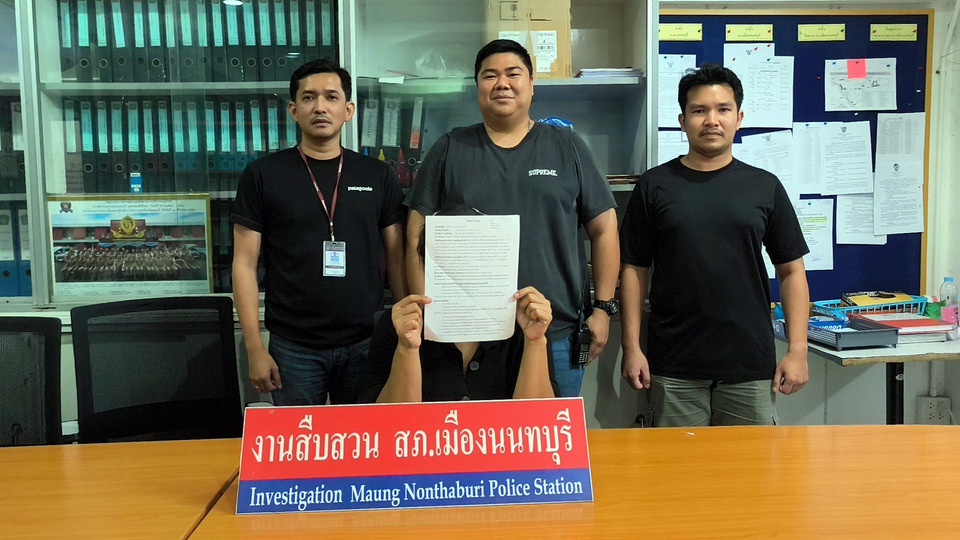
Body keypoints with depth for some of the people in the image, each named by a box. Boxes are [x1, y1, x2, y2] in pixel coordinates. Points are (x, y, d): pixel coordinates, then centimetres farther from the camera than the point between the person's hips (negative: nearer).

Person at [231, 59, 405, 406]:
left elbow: (396, 259, 8)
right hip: (293, 348, -1)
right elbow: (245, 265, 0)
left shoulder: (378, 177, 5)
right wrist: (255, 349, -6)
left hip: (366, 344, 2)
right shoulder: (262, 176, 0)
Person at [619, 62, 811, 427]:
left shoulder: (764, 187, 5)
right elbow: (634, 269, 3)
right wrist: (631, 347, -3)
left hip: (751, 364, 1)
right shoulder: (654, 186, 2)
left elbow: (791, 270, 7)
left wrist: (797, 350, 0)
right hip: (673, 367, -1)